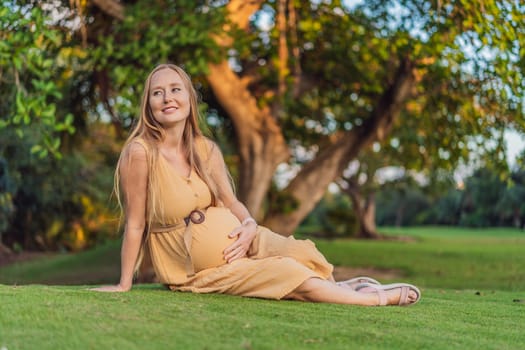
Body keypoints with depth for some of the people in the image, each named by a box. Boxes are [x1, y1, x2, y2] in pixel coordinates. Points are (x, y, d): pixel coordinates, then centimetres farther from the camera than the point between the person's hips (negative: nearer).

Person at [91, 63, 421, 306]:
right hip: (193, 267, -5)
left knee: (302, 255, -20)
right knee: (288, 274, -18)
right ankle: (376, 299, -4)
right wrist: (124, 285, -12)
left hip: (233, 239, 5)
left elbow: (231, 202, 4)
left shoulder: (206, 150, -3)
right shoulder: (141, 152, -21)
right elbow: (135, 223, -17)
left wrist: (250, 225, -17)